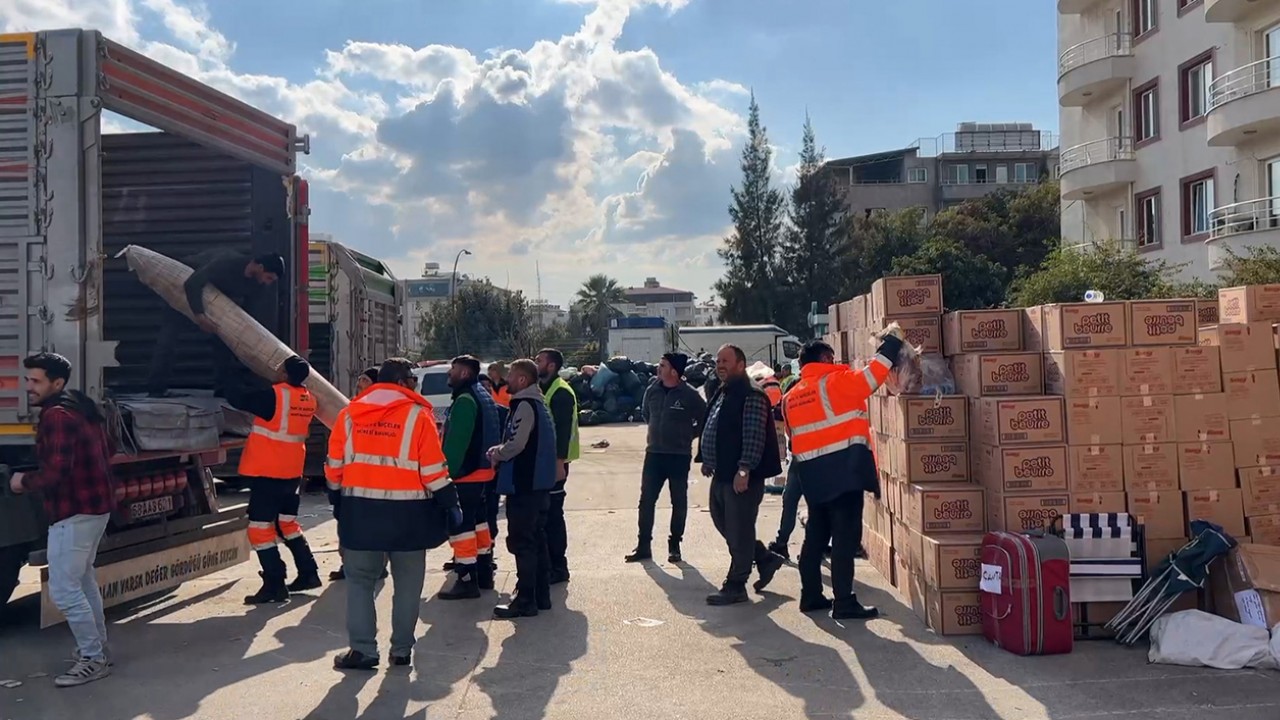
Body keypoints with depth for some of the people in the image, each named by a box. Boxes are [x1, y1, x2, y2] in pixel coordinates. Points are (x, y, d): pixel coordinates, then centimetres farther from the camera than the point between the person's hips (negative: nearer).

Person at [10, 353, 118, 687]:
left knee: (64, 590, -5)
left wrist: (24, 481, -7)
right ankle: (98, 647, 33)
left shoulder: (56, 416, -19)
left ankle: (93, 659, 2)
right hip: (97, 506, 11)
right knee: (82, 579, 23)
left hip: (73, 512, -11)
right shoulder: (82, 407, 11)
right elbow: (106, 453, 21)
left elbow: (55, 474, -25)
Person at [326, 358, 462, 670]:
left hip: (360, 510, 3)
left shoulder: (349, 414, 5)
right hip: (407, 512, -2)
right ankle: (401, 650, 15)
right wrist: (449, 503, 0)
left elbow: (335, 464, 8)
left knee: (359, 579, 12)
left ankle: (361, 648, 5)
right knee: (407, 584, 11)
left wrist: (337, 498, 21)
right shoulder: (417, 415, -7)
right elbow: (433, 469, -9)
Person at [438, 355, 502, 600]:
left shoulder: (465, 400, -17)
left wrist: (448, 471, -22)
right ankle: (484, 572, 27)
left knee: (460, 523, -7)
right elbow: (494, 431, 21)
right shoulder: (483, 396, 16)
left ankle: (467, 580, -7)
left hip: (465, 472, -11)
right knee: (478, 520, 18)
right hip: (482, 469, 11)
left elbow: (456, 441, -23)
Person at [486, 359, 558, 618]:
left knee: (521, 542, -5)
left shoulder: (524, 405, -15)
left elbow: (516, 444, -23)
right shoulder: (538, 403, 15)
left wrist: (496, 454, -5)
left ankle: (525, 600, -1)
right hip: (539, 483, 10)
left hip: (523, 485, -10)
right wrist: (500, 451, 8)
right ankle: (541, 595, 21)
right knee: (537, 540, 14)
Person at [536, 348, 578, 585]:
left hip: (554, 462, -9)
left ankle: (558, 567, 4)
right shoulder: (543, 389, 16)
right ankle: (548, 564, 22)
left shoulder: (561, 392, -14)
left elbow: (563, 429, -20)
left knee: (552, 514, -4)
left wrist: (559, 462, -24)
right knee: (543, 513, 13)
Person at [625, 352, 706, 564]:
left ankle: (674, 546, 18)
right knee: (646, 500, 5)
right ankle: (644, 545, 14)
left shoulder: (689, 395, -12)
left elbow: (705, 419, -2)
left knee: (679, 502, 7)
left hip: (679, 456, -4)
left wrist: (689, 435, -1)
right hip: (654, 454, 4)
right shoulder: (652, 391, 2)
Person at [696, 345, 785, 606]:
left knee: (739, 532, -1)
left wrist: (744, 470, -24)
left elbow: (755, 437, -20)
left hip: (742, 476, -10)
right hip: (722, 474, 10)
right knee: (723, 524, 18)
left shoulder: (751, 395, -14)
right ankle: (766, 559, 32)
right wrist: (706, 460, 20)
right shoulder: (722, 394, 16)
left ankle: (735, 587, 8)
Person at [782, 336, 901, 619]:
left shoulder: (791, 397, 15)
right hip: (843, 468, -8)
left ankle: (811, 595, 22)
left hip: (811, 473, 8)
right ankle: (844, 603, -5)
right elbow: (873, 375, -10)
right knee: (846, 537, -5)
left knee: (816, 535, 16)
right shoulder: (835, 381, -7)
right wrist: (891, 344, 2)